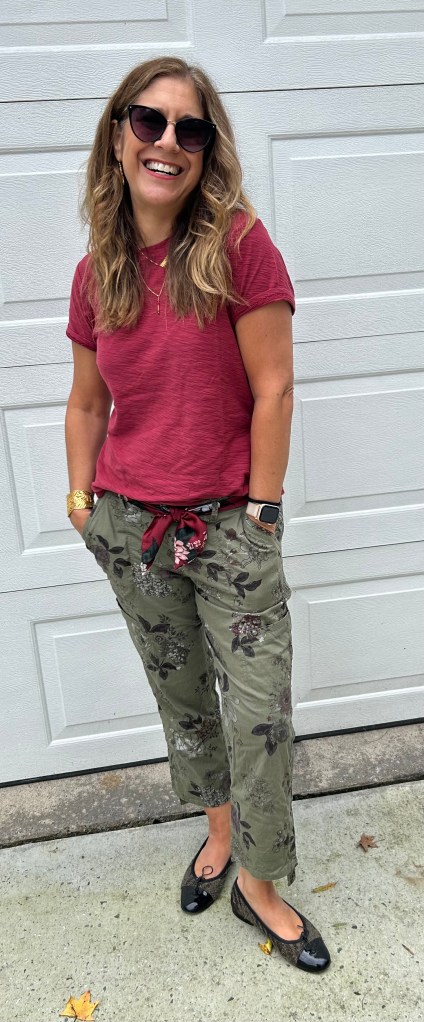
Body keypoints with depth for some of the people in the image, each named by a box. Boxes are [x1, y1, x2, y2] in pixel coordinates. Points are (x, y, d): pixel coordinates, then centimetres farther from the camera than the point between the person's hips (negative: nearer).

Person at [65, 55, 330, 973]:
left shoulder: (239, 245, -9)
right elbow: (87, 402, 11)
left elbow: (273, 390, -11)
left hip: (230, 523, -3)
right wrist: (84, 502, 7)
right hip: (130, 526, 4)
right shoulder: (96, 273, 3)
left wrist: (259, 515, -9)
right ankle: (221, 828, 45)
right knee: (180, 694, 18)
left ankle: (258, 882, 29)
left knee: (260, 710, 4)